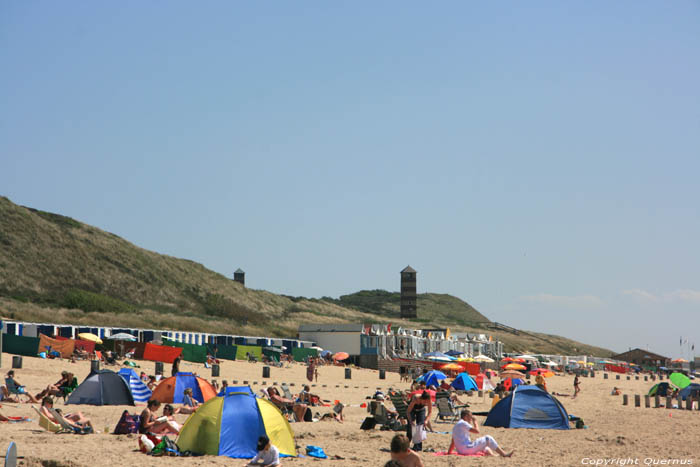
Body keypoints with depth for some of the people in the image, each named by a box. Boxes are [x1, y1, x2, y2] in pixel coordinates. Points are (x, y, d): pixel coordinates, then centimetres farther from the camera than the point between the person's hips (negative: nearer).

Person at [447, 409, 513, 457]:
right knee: (488, 439, -3)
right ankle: (504, 454, -1)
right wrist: (475, 421, 4)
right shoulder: (463, 423, -8)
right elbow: (476, 431, -11)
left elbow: (452, 443, 23)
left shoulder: (455, 426, 21)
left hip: (460, 450, 10)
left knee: (485, 447, 26)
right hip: (467, 448, -10)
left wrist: (448, 452, 28)